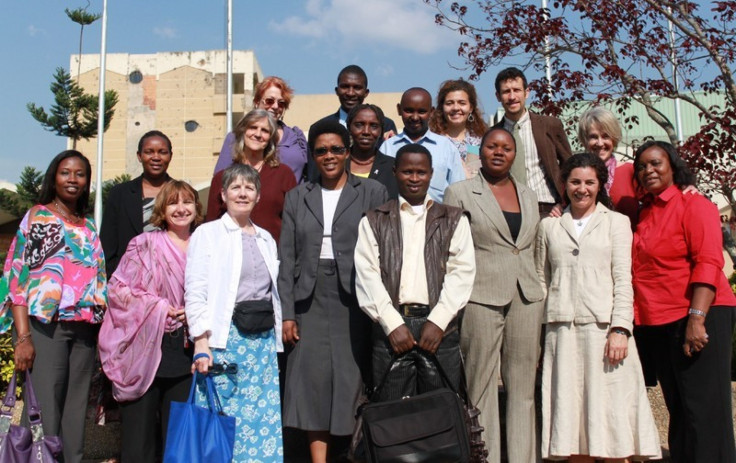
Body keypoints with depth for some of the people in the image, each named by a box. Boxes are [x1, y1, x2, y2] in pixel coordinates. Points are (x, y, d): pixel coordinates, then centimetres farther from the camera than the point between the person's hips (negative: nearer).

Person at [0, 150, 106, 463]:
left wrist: (102, 327, 7)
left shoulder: (89, 226, 16)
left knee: (76, 409, 9)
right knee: (44, 409, -4)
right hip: (45, 326, -5)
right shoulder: (37, 217, 1)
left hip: (84, 328, 5)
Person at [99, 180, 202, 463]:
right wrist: (156, 305, -12)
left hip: (184, 351, 3)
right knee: (139, 426, 1)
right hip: (144, 347, -3)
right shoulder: (144, 244, 0)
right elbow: (117, 288, -3)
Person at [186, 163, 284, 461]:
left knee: (264, 420, 4)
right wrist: (201, 343, -13)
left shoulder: (267, 239, 17)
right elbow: (195, 292, -4)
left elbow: (275, 291, 15)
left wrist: (277, 339, 7)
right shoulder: (208, 233, 3)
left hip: (264, 339, 4)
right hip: (225, 337, -4)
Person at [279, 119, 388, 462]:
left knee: (353, 381, 0)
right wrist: (287, 312, 1)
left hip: (355, 299, -2)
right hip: (311, 301, 2)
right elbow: (287, 258, 8)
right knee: (314, 382, 3)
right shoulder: (297, 197, 12)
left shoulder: (373, 193, 5)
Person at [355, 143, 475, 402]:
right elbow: (367, 274, 2)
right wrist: (393, 324, -8)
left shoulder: (453, 220, 13)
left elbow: (462, 271, 3)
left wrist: (438, 321, -8)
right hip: (392, 326, 0)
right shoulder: (373, 221, 11)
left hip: (439, 326, 1)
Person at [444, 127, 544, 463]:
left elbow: (534, 252, 19)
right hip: (481, 299, -4)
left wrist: (541, 299, 13)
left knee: (523, 389, 7)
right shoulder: (460, 193, 3)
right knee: (481, 389, 0)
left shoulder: (529, 196, 16)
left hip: (527, 300, 4)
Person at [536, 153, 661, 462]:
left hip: (604, 328, -2)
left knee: (609, 412, -1)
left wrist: (620, 329, -10)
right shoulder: (549, 226, 15)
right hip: (562, 330, 2)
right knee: (571, 412, 4)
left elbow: (623, 279, 1)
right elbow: (542, 280, 13)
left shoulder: (616, 222, 10)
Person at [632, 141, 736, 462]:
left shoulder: (693, 204, -3)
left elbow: (708, 262, -13)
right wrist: (635, 320, 7)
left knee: (703, 409, -5)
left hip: (695, 318, -7)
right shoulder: (643, 214, 15)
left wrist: (697, 318, -21)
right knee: (677, 409, 12)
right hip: (657, 324, 7)